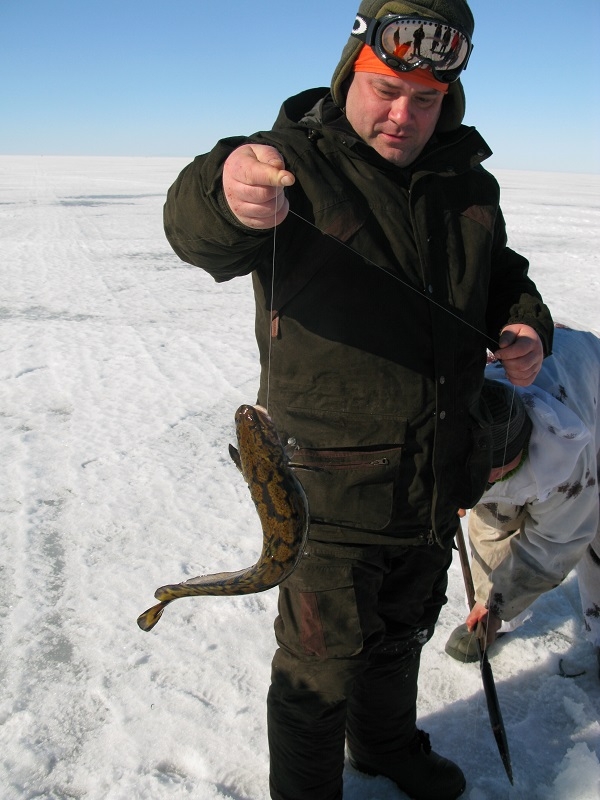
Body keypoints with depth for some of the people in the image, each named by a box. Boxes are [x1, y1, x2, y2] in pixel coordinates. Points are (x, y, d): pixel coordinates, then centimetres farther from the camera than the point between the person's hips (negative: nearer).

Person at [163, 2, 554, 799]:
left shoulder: (467, 181, 4)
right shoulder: (295, 163, -14)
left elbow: (503, 277, 19)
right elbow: (196, 231, -34)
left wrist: (527, 325, -3)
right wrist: (225, 193, -58)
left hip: (438, 474, 6)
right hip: (332, 484, -6)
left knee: (403, 629, 27)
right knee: (323, 666, 8)